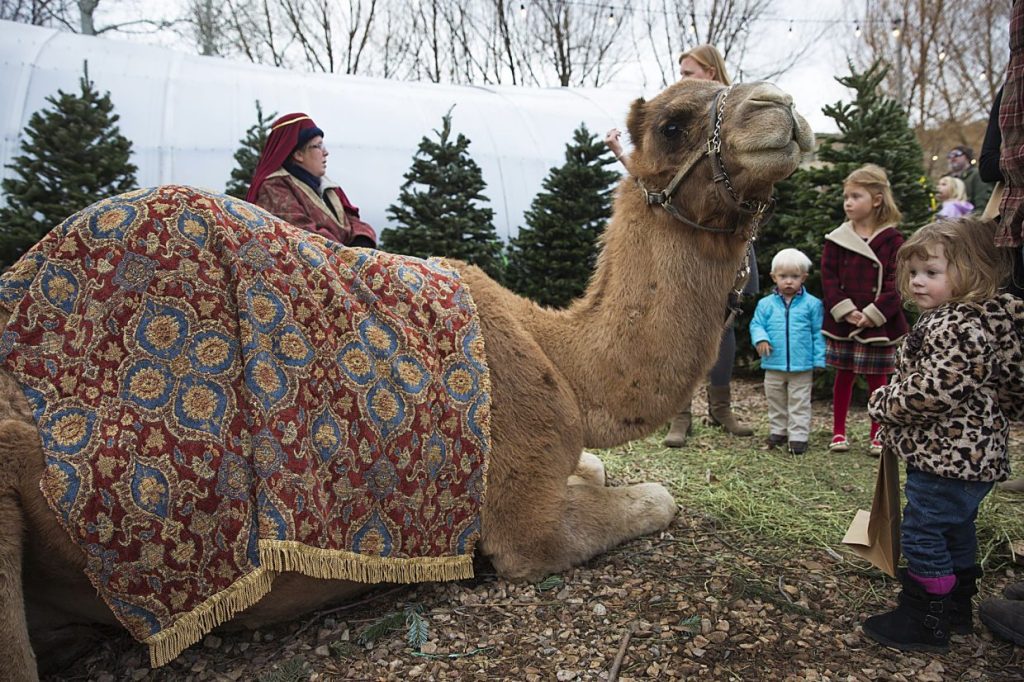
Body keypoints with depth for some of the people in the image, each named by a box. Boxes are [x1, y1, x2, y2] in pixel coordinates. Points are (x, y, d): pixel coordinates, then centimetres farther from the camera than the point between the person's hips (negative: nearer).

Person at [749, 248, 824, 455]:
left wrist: (819, 362, -3)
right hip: (774, 365, 3)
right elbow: (756, 324, 4)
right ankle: (777, 431, 31)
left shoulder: (812, 304, -3)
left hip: (802, 367, -2)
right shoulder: (766, 304, 0)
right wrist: (760, 338, -18)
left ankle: (799, 436, 13)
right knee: (775, 402, 17)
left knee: (799, 404, 5)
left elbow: (818, 334, -1)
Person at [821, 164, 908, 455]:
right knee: (843, 377, 10)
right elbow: (829, 279, -2)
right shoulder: (837, 239, 2)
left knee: (877, 379, 7)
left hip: (879, 325, -2)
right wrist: (846, 311, -12)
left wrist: (873, 314, -15)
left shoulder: (892, 240, -3)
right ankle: (838, 432, 21)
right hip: (842, 322, 2)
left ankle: (877, 436, 21)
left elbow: (896, 283, -7)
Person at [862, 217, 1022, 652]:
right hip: (969, 457, 11)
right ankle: (956, 610, 37)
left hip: (948, 459, -11)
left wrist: (883, 403, -14)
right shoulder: (958, 319, 11)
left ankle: (923, 624, 13)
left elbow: (935, 390, -29)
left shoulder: (960, 327, -23)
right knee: (956, 533, 22)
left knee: (922, 535, 0)